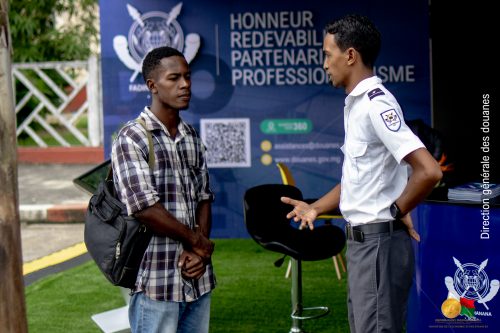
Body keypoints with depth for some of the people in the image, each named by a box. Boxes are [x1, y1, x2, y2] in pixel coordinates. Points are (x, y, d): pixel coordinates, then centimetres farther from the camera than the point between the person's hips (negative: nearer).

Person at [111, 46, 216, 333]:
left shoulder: (192, 137, 12)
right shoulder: (133, 138, -10)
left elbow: (204, 198, 11)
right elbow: (145, 208, -17)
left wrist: (200, 251, -5)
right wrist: (197, 241, -7)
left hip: (198, 277, 6)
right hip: (158, 281, -6)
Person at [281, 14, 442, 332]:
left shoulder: (376, 103, -18)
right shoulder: (355, 104, 13)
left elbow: (429, 171, -27)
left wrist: (397, 211, -13)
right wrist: (315, 208, 16)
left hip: (379, 242, -10)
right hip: (361, 239, 10)